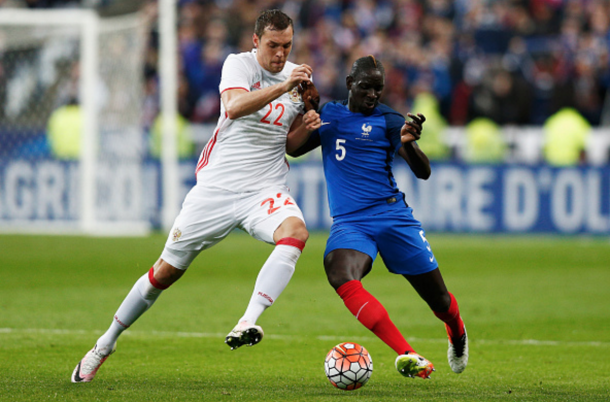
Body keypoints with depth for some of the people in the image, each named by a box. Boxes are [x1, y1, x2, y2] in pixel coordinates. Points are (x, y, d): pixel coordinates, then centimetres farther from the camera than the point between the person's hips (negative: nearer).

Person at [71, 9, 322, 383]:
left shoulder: (301, 78, 6)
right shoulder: (239, 64, -6)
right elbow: (234, 106, -28)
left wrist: (306, 127, -4)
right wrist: (282, 88, -36)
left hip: (265, 190, 2)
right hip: (216, 187, -2)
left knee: (296, 232, -32)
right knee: (167, 270, 4)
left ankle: (248, 323, -41)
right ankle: (105, 345, 23)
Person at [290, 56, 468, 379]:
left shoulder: (388, 120, 0)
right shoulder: (328, 113, 12)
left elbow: (423, 172, -8)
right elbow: (295, 149, 22)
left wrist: (408, 143, -30)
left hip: (392, 215, -1)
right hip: (349, 222, 1)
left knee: (438, 299, 5)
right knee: (340, 275, -33)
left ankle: (457, 334, 46)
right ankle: (406, 355, -38)